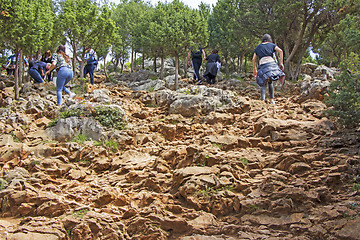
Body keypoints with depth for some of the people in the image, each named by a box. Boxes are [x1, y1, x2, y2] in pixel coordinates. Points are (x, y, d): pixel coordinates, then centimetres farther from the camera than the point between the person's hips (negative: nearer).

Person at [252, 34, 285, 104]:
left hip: (262, 65, 0)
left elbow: (253, 59, 19)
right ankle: (272, 99, 15)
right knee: (270, 82, 18)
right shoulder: (272, 45, 19)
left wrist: (254, 69, 26)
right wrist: (281, 63, 4)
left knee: (263, 84, -3)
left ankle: (262, 100, -22)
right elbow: (280, 51, 4)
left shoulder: (258, 47, 22)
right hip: (272, 63, 1)